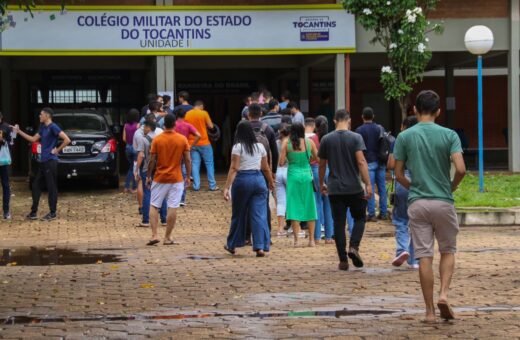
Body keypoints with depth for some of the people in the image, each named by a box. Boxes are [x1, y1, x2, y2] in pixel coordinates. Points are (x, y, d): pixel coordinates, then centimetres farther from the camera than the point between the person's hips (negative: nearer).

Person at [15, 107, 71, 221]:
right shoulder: (43, 128, 15)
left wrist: (57, 150, -14)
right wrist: (19, 131, 20)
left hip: (50, 161, -10)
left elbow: (67, 140, -20)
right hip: (43, 161, 10)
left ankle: (52, 213, 4)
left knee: (51, 187, -3)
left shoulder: (53, 127, -13)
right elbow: (33, 139, 23)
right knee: (36, 185, 10)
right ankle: (33, 212, 15)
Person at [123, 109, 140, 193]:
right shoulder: (137, 125, -12)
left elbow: (124, 138, 3)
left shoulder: (126, 125, 2)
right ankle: (134, 187, 7)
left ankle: (127, 187, 15)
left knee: (131, 167, 18)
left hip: (128, 147, 5)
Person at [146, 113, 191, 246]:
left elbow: (152, 160, -4)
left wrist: (148, 176, 7)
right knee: (172, 208, 3)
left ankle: (154, 235, -1)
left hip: (159, 179, 0)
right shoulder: (183, 139, -3)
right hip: (176, 179, 0)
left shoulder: (157, 140, -6)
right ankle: (167, 238, 5)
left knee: (154, 206, 9)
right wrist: (188, 177, 9)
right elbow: (187, 160, -1)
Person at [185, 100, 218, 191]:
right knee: (209, 163, 6)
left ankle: (196, 186, 3)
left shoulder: (187, 114, 1)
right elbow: (211, 126, -7)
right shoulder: (204, 113, -9)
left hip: (192, 143, 3)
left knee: (195, 164, 7)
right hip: (204, 143, -3)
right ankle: (212, 185, 6)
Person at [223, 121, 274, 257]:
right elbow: (266, 168, 14)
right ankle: (260, 247, -8)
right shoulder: (260, 146, 8)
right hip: (259, 179, 3)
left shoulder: (238, 147, -5)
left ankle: (232, 245, 24)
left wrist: (227, 187, -15)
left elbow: (234, 168, -13)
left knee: (238, 214, 11)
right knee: (259, 214, 1)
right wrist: (271, 182, 29)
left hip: (242, 180, -3)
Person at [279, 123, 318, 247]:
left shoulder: (286, 143, -5)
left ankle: (296, 239, -2)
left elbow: (281, 162, -6)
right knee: (309, 207, 9)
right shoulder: (309, 142, -1)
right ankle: (311, 239, 10)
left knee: (294, 207, 3)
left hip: (293, 176, -1)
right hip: (307, 175, 1)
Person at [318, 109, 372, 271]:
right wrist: (368, 184, -13)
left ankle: (343, 260, 4)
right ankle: (353, 247, -7)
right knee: (359, 218, 15)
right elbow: (361, 162, -14)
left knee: (339, 223, 5)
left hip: (334, 189, 2)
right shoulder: (356, 138, -5)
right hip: (354, 188, -2)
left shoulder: (326, 140, 3)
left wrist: (321, 183, 23)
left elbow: (322, 165, 9)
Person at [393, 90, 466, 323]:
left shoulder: (404, 137, 1)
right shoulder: (449, 135, -3)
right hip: (443, 202, -1)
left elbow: (398, 174, 2)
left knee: (424, 256, 3)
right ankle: (444, 294, -4)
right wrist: (452, 187, 6)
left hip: (417, 203, 1)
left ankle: (430, 311, 5)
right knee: (448, 251, 17)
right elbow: (461, 169, -13)